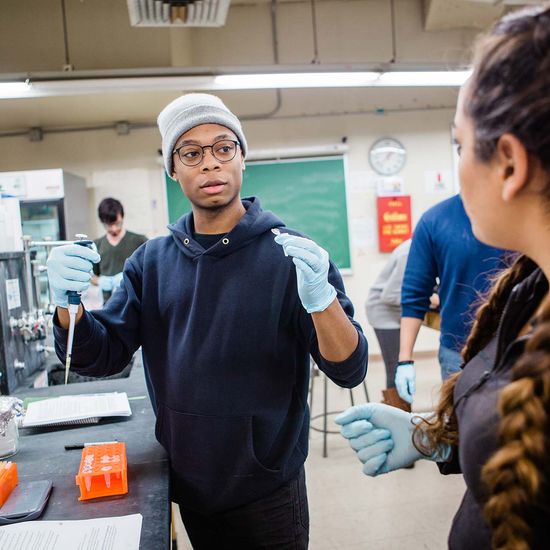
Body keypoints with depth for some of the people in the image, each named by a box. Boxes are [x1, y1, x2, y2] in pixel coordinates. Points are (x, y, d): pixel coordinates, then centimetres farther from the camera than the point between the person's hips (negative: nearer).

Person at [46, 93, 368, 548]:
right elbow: (102, 357, -2)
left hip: (267, 489, -3)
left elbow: (349, 370, -17)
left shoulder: (288, 254, -13)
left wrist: (321, 297, -37)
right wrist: (68, 302, -22)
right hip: (188, 486, 4)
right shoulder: (153, 261, -1)